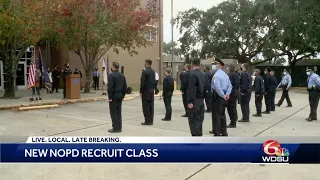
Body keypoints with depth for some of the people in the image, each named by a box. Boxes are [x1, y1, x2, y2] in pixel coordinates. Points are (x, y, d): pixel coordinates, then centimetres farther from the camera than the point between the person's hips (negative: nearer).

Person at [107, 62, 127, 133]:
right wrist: (123, 95, 15)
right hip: (120, 96, 7)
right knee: (119, 112, 13)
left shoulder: (111, 75, -13)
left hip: (114, 96, -7)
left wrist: (110, 97, -13)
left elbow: (110, 87, -18)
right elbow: (125, 86, 10)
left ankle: (115, 128, 4)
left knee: (113, 113, 0)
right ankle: (119, 128, 17)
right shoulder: (122, 75, 9)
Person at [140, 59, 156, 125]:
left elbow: (142, 82, -14)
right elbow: (154, 82, 11)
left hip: (146, 91, -7)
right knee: (151, 106, 9)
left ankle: (147, 121, 1)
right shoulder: (153, 72, 9)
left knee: (146, 106, -1)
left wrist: (141, 91, -8)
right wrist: (153, 88, 16)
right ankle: (151, 121, 14)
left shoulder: (144, 72, -12)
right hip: (152, 91, 7)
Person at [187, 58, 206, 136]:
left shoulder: (192, 74, -14)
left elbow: (191, 89, -20)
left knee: (193, 121, -4)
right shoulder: (203, 75, 10)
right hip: (201, 100, 8)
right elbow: (205, 88, 13)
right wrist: (202, 98, 18)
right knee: (199, 120, 15)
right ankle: (199, 135, 23)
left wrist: (190, 101, -19)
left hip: (194, 101, -8)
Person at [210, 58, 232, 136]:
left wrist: (223, 96, -16)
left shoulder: (216, 75, -16)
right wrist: (227, 94, -2)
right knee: (222, 114, 16)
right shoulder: (225, 74, 13)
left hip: (217, 96, -9)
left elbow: (217, 88, -26)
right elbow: (230, 86, 11)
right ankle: (224, 133, 24)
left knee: (216, 115, -2)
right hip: (223, 96, 9)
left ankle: (217, 134, 2)